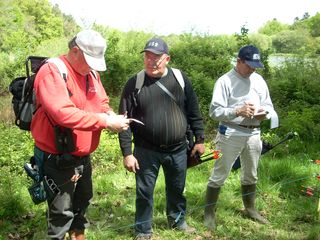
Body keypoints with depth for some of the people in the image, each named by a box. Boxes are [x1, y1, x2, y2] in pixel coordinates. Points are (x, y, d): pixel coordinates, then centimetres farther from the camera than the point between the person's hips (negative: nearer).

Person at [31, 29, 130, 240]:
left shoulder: (91, 73, 4)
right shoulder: (52, 72, -23)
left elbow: (102, 103, 12)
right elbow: (64, 114, -34)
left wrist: (110, 114, -12)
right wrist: (106, 121, -31)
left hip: (83, 155, 9)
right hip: (57, 158, -8)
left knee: (82, 200, 25)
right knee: (62, 210, 3)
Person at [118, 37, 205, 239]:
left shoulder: (180, 79, -1)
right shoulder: (134, 83, -7)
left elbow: (194, 112, 4)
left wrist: (200, 139, 3)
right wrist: (127, 153, -11)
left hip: (178, 149, 2)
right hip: (146, 151, -2)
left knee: (177, 189, 19)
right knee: (144, 192, 8)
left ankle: (178, 220, 44)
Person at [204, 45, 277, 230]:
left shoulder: (259, 80, 8)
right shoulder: (225, 81, -11)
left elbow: (269, 106, 13)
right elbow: (214, 111, -16)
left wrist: (264, 113, -9)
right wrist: (238, 111, -28)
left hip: (253, 134, 6)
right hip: (231, 135, -6)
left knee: (251, 176, 21)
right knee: (219, 176, 0)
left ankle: (250, 209, 39)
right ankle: (209, 213, 13)